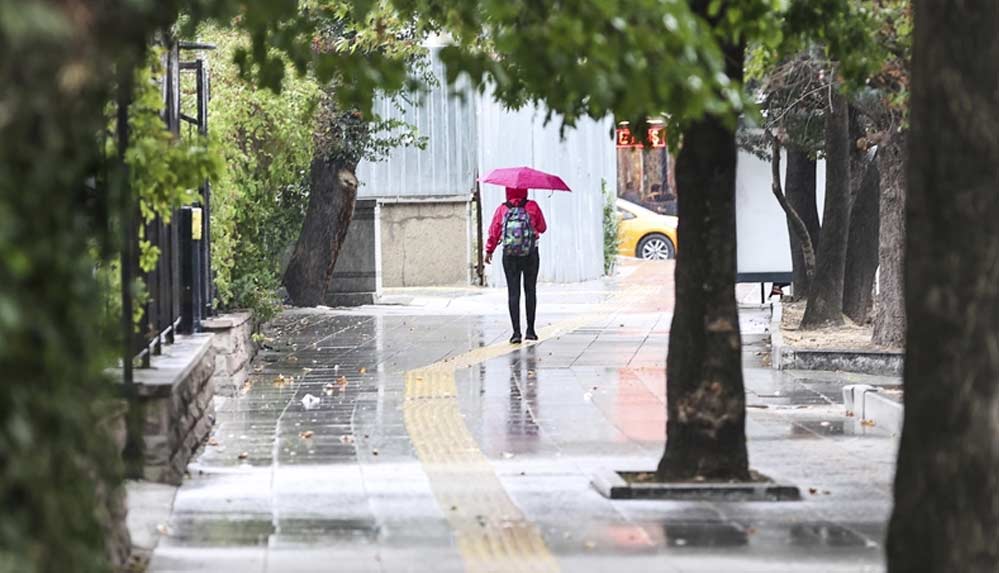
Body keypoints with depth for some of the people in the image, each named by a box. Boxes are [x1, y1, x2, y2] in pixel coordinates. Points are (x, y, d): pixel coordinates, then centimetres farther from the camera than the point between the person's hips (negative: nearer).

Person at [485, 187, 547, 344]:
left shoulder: (502, 209, -3)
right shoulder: (533, 207, -5)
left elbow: (494, 231, 1)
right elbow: (543, 228, 5)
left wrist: (489, 250, 13)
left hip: (509, 256, 0)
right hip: (531, 255, 0)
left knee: (513, 293, 1)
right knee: (530, 291, 12)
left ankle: (516, 332, -8)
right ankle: (530, 330, 12)